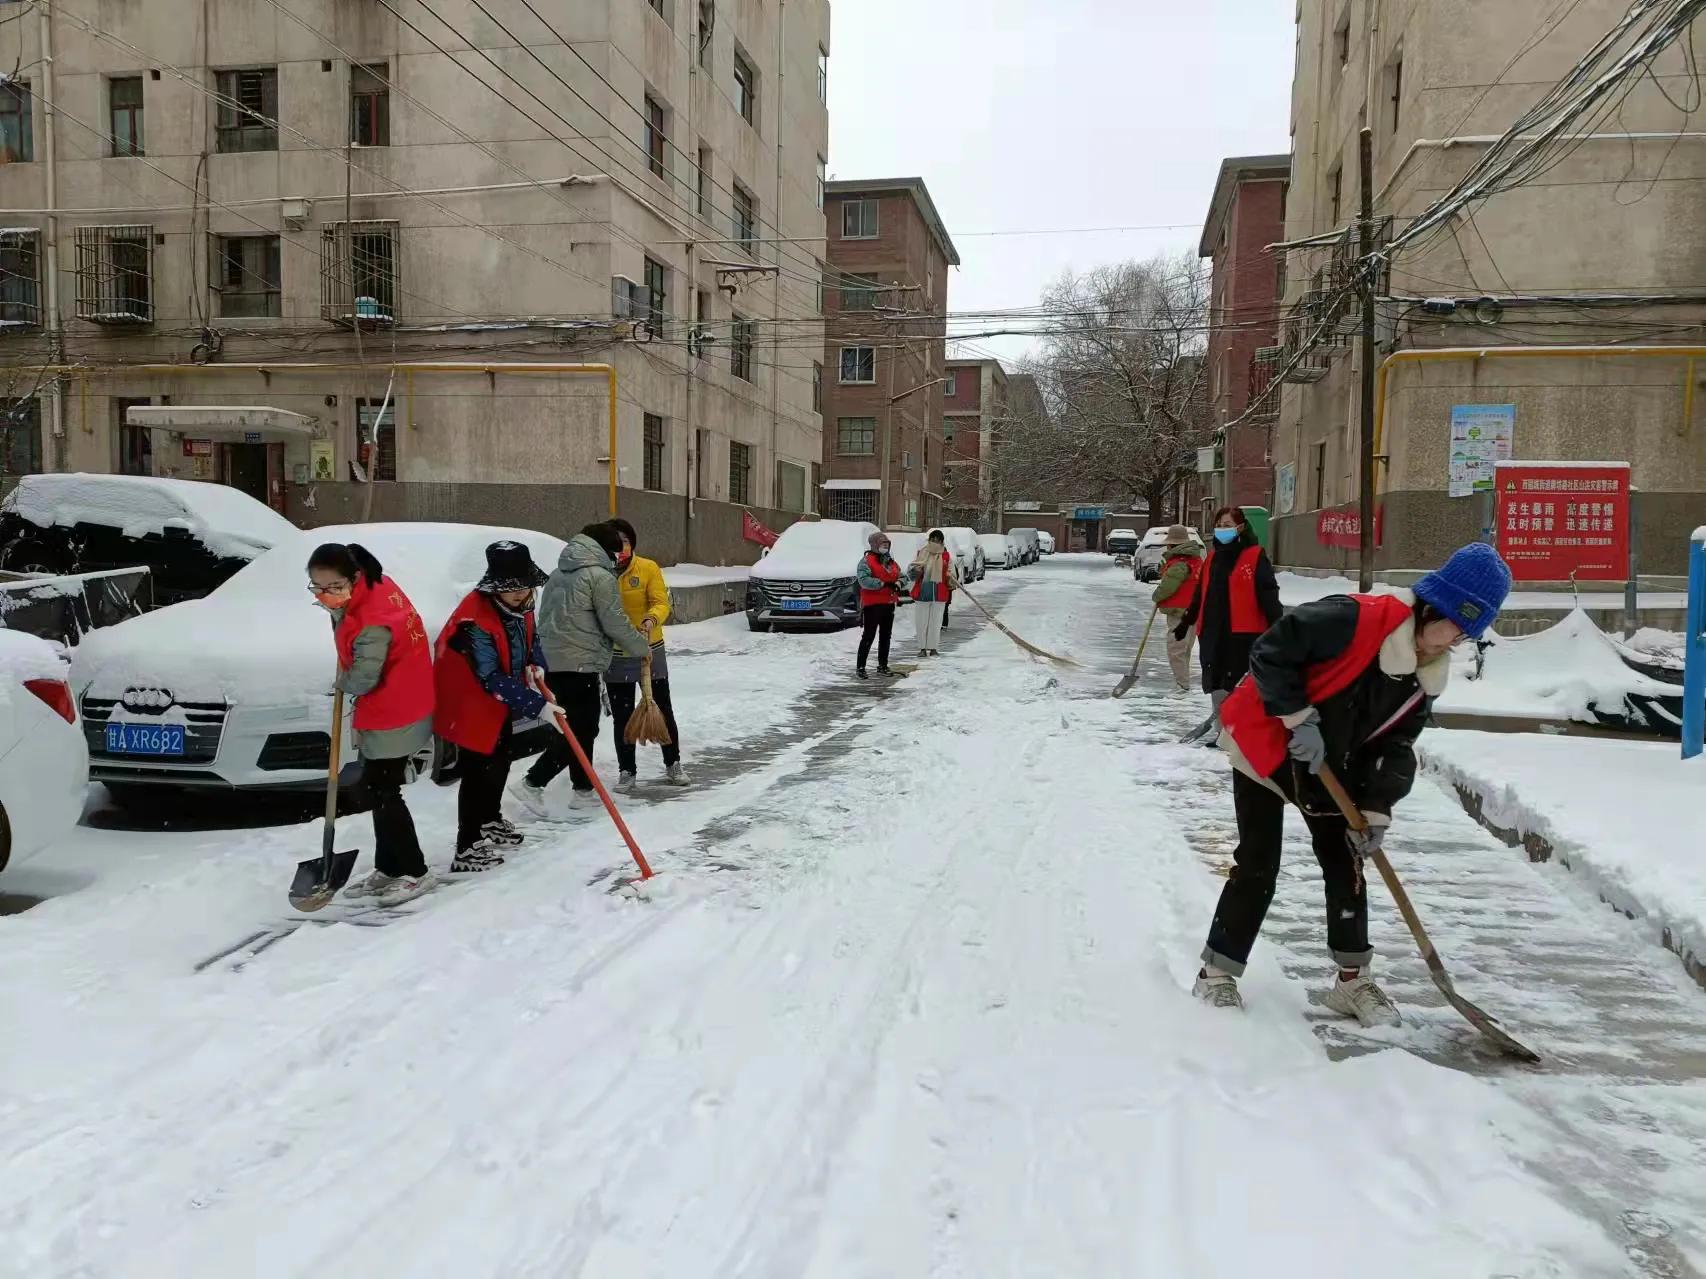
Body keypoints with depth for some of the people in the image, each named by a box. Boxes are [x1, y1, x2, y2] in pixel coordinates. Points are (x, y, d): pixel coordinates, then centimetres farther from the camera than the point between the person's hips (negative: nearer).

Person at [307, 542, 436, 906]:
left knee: (382, 792, -3)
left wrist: (342, 681, -3)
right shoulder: (377, 586, -1)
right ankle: (388, 869, 26)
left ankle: (415, 872, 7)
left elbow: (361, 680, -24)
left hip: (394, 719, -10)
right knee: (378, 788, 16)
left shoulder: (373, 622, -29)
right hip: (388, 711, 10)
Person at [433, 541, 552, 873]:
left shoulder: (519, 603, -7)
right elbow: (493, 680, -35)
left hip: (500, 702, 9)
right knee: (479, 773, -5)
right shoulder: (475, 620, -34)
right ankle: (468, 848, 6)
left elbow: (530, 635, 13)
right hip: (470, 704, -9)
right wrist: (538, 705, -36)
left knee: (500, 762, 23)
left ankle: (490, 821, 45)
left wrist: (535, 663, -8)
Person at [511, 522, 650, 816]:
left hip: (552, 660, 9)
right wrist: (642, 645, 4)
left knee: (580, 727, 16)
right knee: (581, 730, -4)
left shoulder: (560, 573, 18)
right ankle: (532, 783, -10)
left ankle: (583, 790, 21)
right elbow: (615, 623, -10)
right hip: (579, 663, -9)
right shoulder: (599, 575, -9)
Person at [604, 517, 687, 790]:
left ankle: (673, 764, 24)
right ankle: (627, 770, 21)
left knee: (662, 710, 9)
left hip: (650, 653, -1)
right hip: (614, 657, 1)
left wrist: (652, 618, -35)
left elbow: (661, 603, -13)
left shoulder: (649, 568, -6)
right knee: (621, 717, 8)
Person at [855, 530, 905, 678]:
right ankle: (860, 667, -4)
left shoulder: (891, 561, 15)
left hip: (889, 604, 8)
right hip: (872, 604, -8)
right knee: (869, 636, -8)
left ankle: (883, 666, 26)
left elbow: (901, 575, 20)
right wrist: (884, 584, -26)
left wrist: (898, 583, -5)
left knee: (886, 636, 15)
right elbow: (864, 580, -23)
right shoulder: (867, 561, -9)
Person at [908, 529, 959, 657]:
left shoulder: (947, 556, 4)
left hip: (940, 594, 0)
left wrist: (952, 579, -14)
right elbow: (910, 573, 7)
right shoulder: (921, 553, 5)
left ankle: (933, 648, 12)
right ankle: (922, 648, 13)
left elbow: (952, 574, 8)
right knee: (922, 621, 4)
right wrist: (915, 571, -15)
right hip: (922, 593, 0)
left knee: (936, 622, 4)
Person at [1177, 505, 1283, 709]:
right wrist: (1186, 621, 28)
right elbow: (1200, 595, 23)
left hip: (1245, 636, -6)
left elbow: (1268, 593, -12)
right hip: (1212, 634, 7)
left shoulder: (1255, 556, -5)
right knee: (1217, 689, 13)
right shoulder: (1213, 556, 15)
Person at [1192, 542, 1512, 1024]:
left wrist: (1378, 808, -9)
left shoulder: (1425, 676, -1)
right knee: (1258, 867, -6)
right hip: (1265, 746, -7)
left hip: (1330, 770, 7)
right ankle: (1217, 973, 8)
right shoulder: (1356, 619, -27)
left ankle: (1353, 980, 22)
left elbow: (1395, 744, 1)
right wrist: (1298, 717, -26)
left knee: (1345, 866, 7)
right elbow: (1270, 653, -27)